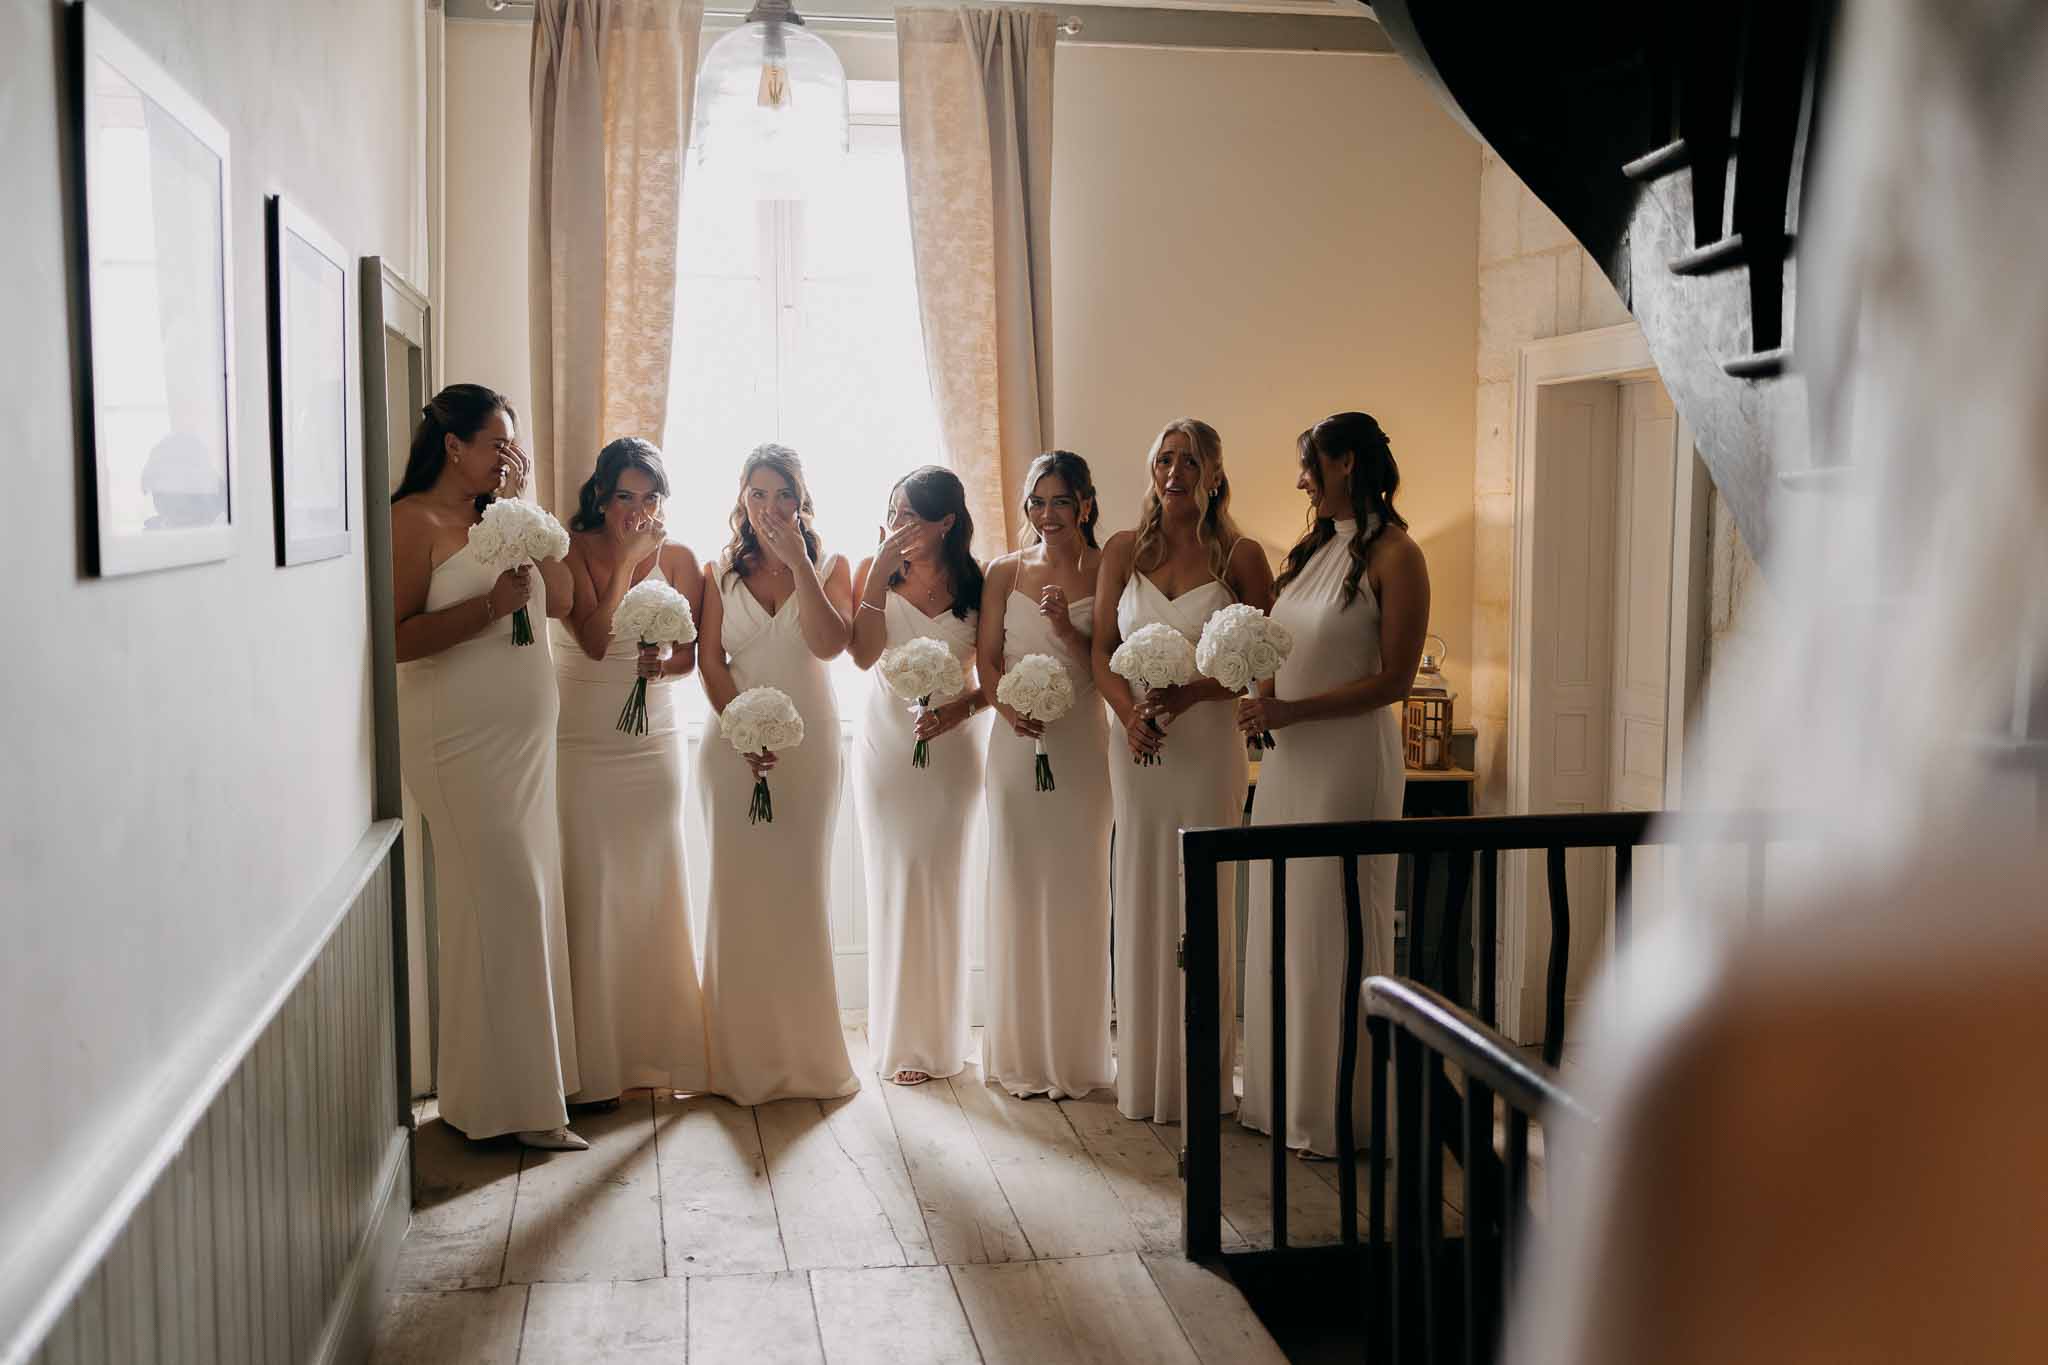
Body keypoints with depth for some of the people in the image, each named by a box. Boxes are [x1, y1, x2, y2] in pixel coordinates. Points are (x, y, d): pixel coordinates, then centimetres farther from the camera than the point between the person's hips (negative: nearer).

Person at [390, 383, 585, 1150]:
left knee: (527, 902, 9)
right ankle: (506, 1100, -1)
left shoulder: (495, 521, 17)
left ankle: (532, 1079, 17)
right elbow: (394, 637, -16)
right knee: (502, 903, -8)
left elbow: (561, 600, 9)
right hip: (463, 743, -8)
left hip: (524, 742, 8)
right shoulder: (413, 521, -7)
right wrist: (491, 606, -20)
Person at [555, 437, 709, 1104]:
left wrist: (664, 661, -12)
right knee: (589, 892, -4)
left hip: (653, 742, 3)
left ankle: (660, 1050, 13)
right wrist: (628, 559, -15)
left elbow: (693, 650, 9)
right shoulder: (573, 551, -3)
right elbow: (593, 638, -16)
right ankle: (593, 1065, 3)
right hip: (580, 742, -3)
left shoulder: (678, 558, 5)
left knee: (655, 889, 4)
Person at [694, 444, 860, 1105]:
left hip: (809, 745, 0)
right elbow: (710, 662, 1)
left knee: (800, 891, 2)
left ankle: (806, 1052, 10)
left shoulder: (829, 567, 6)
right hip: (735, 742, 0)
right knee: (739, 891, -1)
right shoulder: (722, 572, 9)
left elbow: (830, 643, -11)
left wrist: (799, 562, -15)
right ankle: (745, 1056, 6)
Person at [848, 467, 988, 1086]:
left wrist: (960, 709, -18)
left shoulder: (977, 584, -1)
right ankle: (902, 1040, 7)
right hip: (887, 739, 0)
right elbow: (863, 653, -14)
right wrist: (880, 571, -16)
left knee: (944, 884, 3)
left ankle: (941, 1036, 13)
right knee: (897, 881, -1)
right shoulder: (876, 572, 1)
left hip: (954, 744, 0)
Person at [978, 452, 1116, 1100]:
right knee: (1017, 888, 4)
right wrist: (1009, 707, -12)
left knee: (1077, 891, 2)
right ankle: (1022, 1051, 14)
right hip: (1017, 743, 2)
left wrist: (1066, 628, -17)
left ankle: (1076, 1052, 13)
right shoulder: (1006, 572, 8)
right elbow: (987, 659, 6)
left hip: (1081, 744, -2)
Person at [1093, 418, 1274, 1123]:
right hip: (1136, 742, 3)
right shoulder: (1123, 551, 8)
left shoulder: (1240, 556, -1)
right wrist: (1128, 709, -12)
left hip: (1209, 741, -3)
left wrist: (1191, 693, -16)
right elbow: (1101, 649, 6)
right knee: (1138, 899, 6)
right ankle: (1141, 1073, 16)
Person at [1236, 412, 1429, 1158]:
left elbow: (1394, 680, -14)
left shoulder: (1393, 556, -10)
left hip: (1350, 755, -8)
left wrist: (1291, 709, -17)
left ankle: (1338, 1109, 14)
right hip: (1288, 757, 8)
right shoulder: (1314, 549, 13)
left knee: (1335, 928, 0)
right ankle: (1284, 1095, 23)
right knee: (1280, 925, 11)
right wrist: (1262, 698, -3)